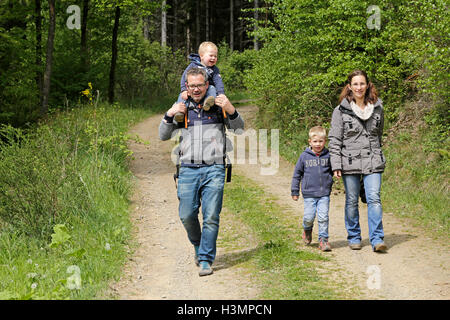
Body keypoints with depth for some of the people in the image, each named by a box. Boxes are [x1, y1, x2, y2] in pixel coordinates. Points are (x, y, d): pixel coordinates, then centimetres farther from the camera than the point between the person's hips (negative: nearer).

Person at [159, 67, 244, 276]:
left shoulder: (217, 106, 9)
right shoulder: (182, 108, 13)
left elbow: (239, 130, 8)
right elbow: (163, 136, 13)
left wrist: (231, 111, -12)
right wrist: (169, 115, -6)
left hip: (213, 169, -2)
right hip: (188, 169, 2)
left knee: (211, 216, -7)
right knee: (187, 215, 0)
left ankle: (206, 260, 0)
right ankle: (198, 246, 28)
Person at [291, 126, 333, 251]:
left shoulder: (328, 155, 1)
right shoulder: (304, 156, 0)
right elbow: (297, 173, 7)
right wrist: (294, 191, 9)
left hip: (324, 193, 0)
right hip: (309, 194, 0)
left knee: (323, 217, -4)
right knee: (309, 217, -1)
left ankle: (323, 240, 8)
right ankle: (307, 230, 32)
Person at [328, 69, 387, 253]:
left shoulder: (377, 108, 7)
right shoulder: (341, 111, -1)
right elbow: (334, 140, -1)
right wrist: (336, 165, -8)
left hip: (373, 162, 1)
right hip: (350, 162, -1)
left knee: (374, 199, -10)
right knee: (351, 201, 7)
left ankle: (377, 239, -8)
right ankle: (354, 237, 20)